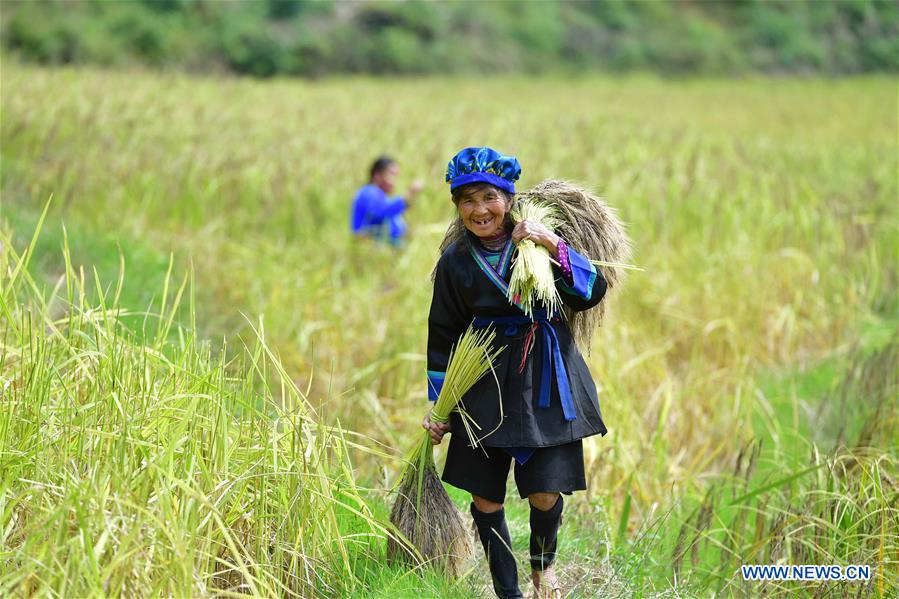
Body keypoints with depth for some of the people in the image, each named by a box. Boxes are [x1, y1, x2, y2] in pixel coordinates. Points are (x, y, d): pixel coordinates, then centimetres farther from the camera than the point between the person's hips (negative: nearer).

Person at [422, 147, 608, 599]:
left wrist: (554, 245, -21)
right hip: (486, 386, 2)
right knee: (485, 497, 1)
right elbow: (443, 338, 8)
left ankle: (543, 562, 29)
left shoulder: (537, 240, -3)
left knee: (545, 494, -4)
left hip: (544, 379, -2)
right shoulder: (455, 262, 1)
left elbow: (593, 292, -10)